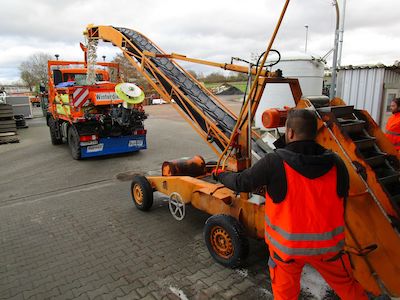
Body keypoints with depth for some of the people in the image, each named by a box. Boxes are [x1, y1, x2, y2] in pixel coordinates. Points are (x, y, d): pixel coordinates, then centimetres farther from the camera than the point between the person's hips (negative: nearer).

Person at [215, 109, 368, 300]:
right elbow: (342, 195, 5)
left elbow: (241, 183, -11)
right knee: (346, 284, 26)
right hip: (327, 245, 3)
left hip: (287, 246, -2)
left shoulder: (274, 162, -22)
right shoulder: (335, 163, -10)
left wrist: (221, 175, 9)